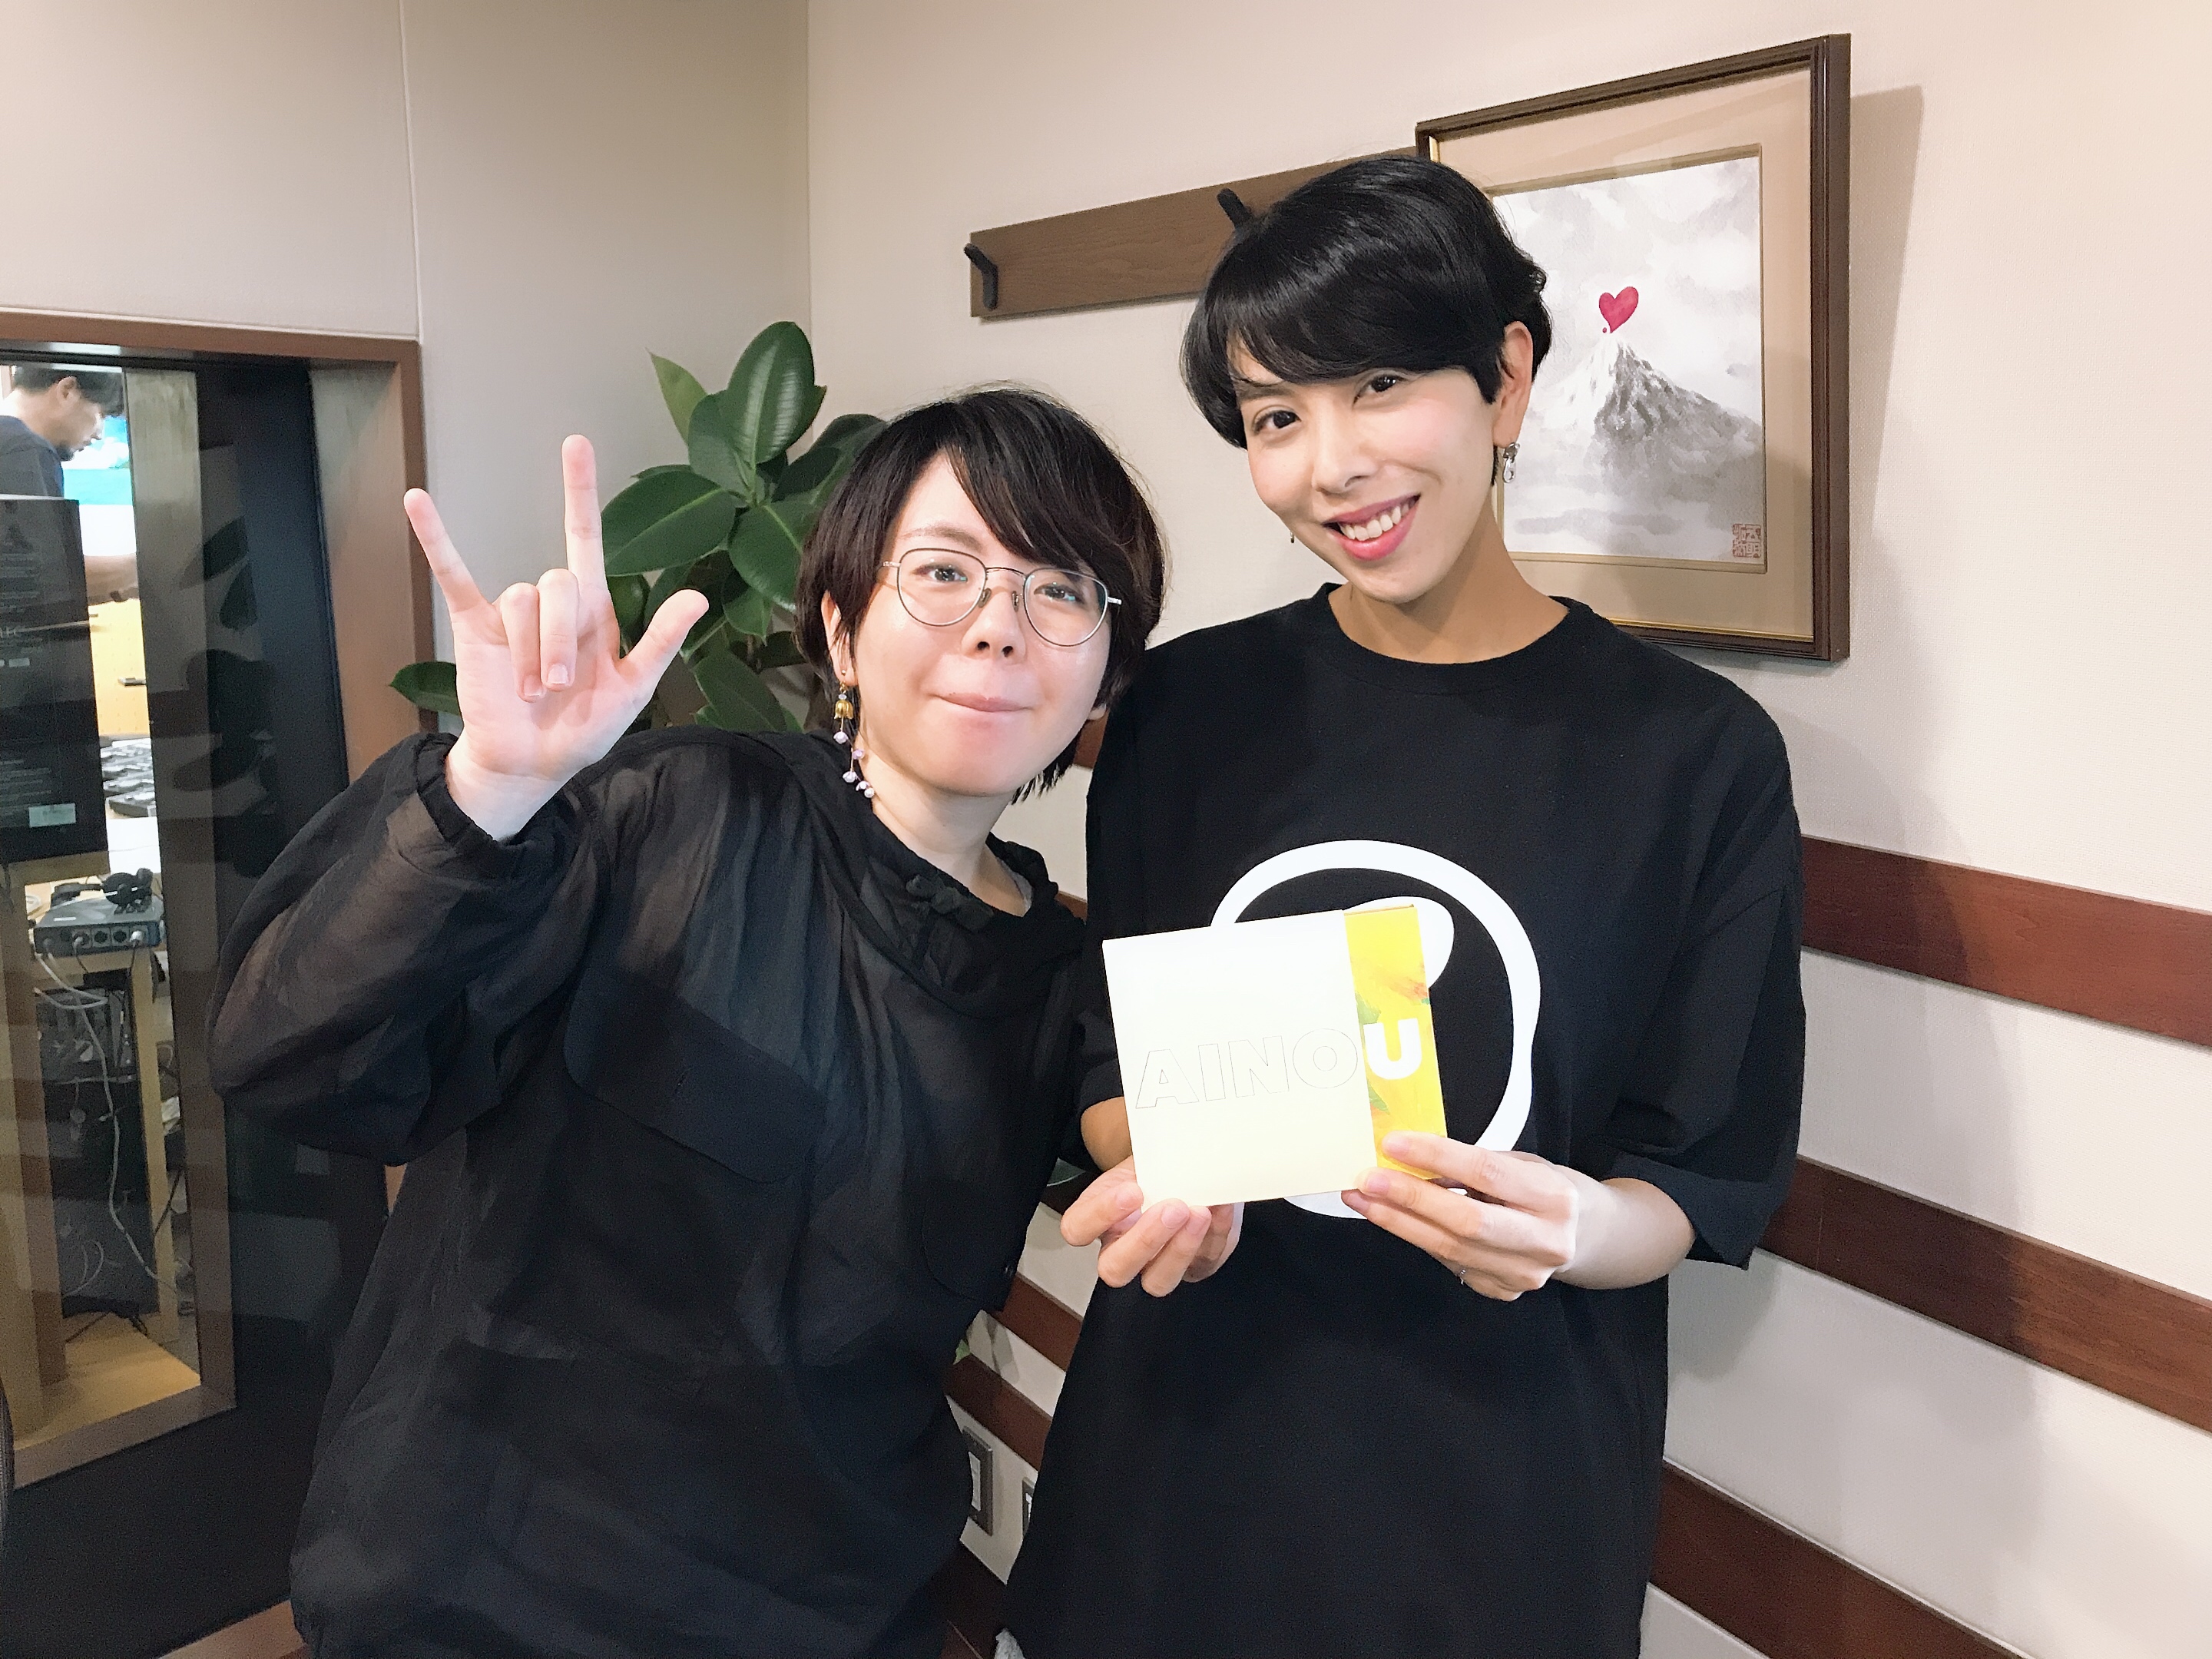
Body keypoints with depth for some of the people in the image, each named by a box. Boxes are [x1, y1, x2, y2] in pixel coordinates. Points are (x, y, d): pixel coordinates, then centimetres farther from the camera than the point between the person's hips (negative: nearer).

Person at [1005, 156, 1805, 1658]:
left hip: (1505, 1492, -2)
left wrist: (1569, 1229, -23)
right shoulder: (1189, 707, -2)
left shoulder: (1696, 751, -9)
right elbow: (1112, 1056, 5)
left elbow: (1711, 1181, -4)